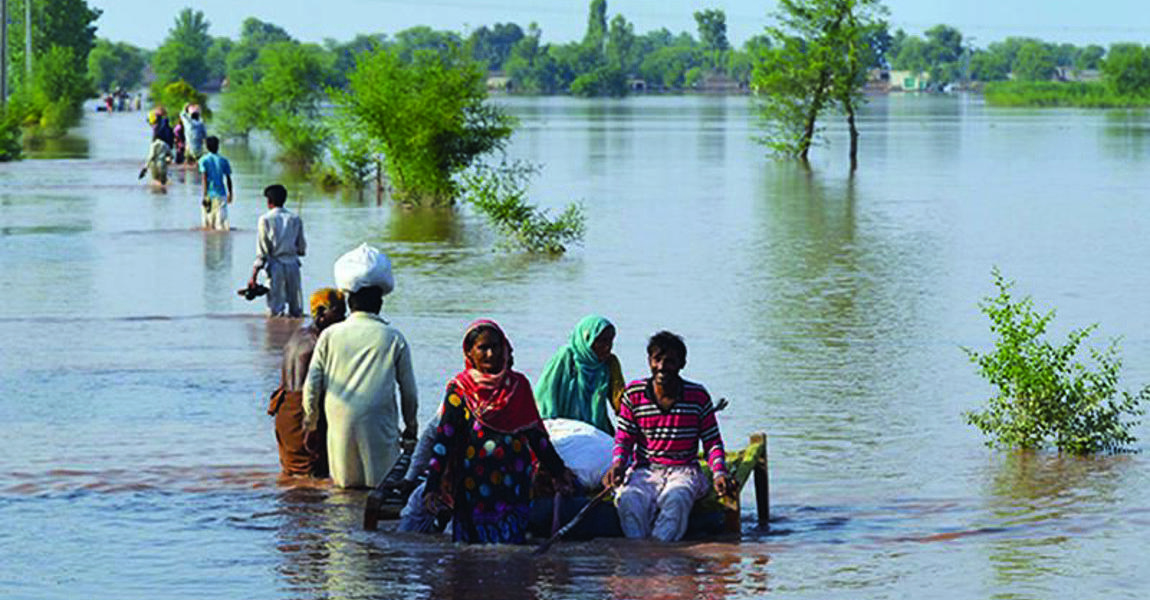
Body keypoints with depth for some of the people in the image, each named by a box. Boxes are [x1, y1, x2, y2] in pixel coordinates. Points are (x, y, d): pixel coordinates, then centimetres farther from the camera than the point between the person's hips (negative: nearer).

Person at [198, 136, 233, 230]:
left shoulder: (204, 160, -3)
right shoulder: (223, 161, 3)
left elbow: (204, 179, -9)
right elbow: (228, 179, 7)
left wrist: (204, 196, -11)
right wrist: (229, 194, 19)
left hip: (208, 194, -1)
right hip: (221, 194, 1)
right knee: (221, 221, -6)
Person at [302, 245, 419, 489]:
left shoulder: (330, 335, 5)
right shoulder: (394, 339, 2)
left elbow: (312, 383, 6)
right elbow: (409, 389, 6)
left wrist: (311, 417, 21)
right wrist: (411, 425, 20)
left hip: (339, 423, 2)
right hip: (378, 425, -2)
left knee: (343, 484, 7)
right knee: (383, 484, 0)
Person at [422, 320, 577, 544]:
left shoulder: (518, 385, 8)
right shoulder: (459, 389, 0)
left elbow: (536, 434, 15)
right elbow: (443, 440, -4)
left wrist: (558, 471, 15)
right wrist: (432, 487, -12)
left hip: (515, 483, 2)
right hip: (475, 486, -2)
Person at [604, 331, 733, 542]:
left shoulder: (698, 396, 2)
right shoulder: (633, 395, 4)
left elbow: (712, 442, 7)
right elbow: (624, 438, 10)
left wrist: (719, 473, -11)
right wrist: (618, 463, -11)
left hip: (684, 471, -1)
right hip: (644, 471, 1)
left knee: (675, 499, -38)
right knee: (628, 500, -35)